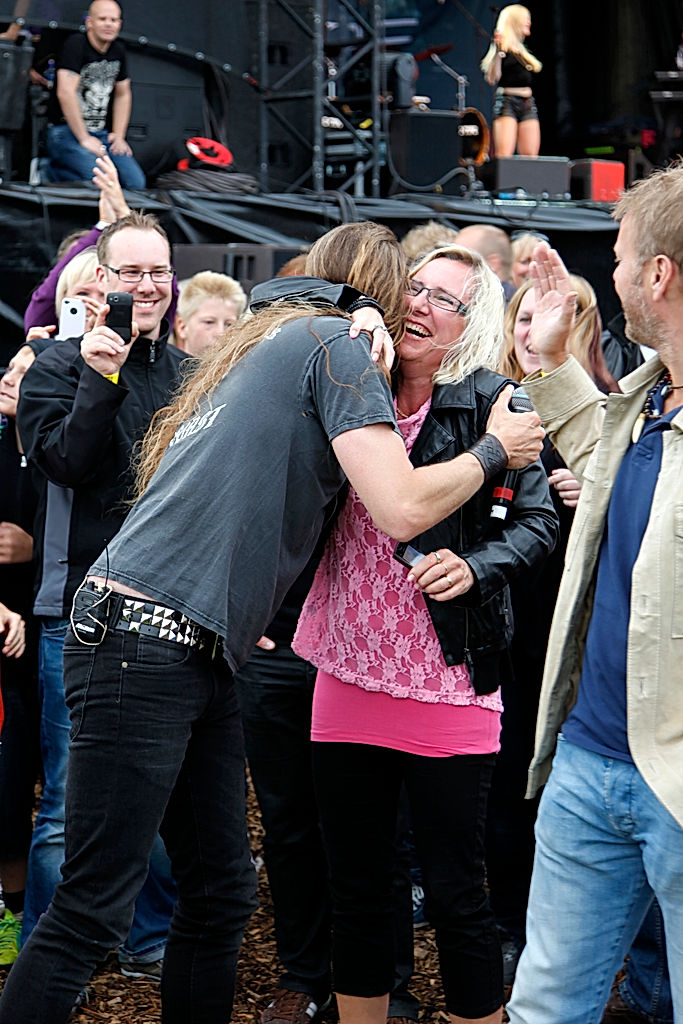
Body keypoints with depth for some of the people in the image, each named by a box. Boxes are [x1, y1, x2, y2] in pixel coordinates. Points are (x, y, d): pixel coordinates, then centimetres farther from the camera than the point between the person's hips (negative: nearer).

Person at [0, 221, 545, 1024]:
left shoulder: (269, 341, 24)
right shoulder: (337, 341, -3)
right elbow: (402, 508, -11)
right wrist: (495, 450, 3)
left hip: (198, 656, 10)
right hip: (143, 642, -10)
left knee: (221, 896, 12)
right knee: (93, 911, -9)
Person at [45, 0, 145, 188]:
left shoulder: (118, 50, 13)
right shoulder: (76, 44, -11)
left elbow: (123, 94, 22)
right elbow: (65, 93, -20)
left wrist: (119, 136, 9)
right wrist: (84, 139, -19)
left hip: (101, 134, 8)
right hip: (66, 131, -8)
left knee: (136, 183, -12)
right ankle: (55, 169, -6)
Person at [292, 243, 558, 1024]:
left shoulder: (488, 404, -5)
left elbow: (539, 521, -4)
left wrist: (475, 565, -22)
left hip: (446, 687, -4)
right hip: (348, 674, 4)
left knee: (454, 895, 2)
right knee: (355, 890, 13)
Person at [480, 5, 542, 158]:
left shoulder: (522, 50, 21)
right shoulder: (501, 48, -2)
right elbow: (492, 79, -15)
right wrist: (498, 52, -22)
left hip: (528, 105, 7)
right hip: (506, 102, -7)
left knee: (531, 157, -2)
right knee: (504, 156, -19)